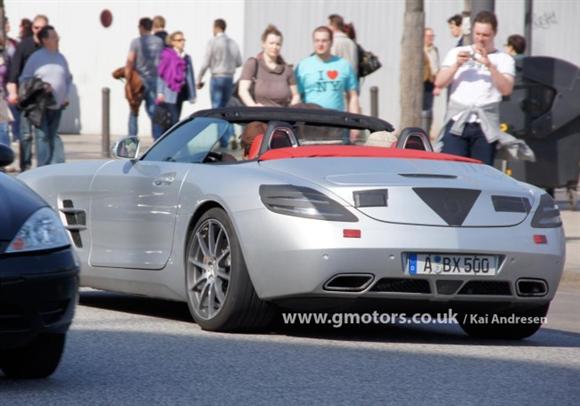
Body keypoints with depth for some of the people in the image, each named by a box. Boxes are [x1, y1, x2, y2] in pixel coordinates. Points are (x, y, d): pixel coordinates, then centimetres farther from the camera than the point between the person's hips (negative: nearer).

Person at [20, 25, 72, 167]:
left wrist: (65, 96, 11)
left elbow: (68, 78, 24)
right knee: (42, 135, -8)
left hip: (57, 105, 4)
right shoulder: (36, 57, -1)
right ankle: (43, 166, -7)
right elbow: (24, 80, 2)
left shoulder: (61, 58, 13)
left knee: (53, 135, 7)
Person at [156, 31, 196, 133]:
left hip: (181, 93, 7)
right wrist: (160, 92, -10)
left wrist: (192, 95, 12)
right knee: (173, 120, -13)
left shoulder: (187, 58, 13)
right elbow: (160, 74, -5)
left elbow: (190, 76, 14)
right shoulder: (167, 55, -5)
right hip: (170, 93, -7)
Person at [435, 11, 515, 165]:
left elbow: (506, 89, -5)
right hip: (457, 122, 1)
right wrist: (457, 64, -6)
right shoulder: (456, 53, 16)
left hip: (485, 125, -1)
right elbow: (439, 83, 8)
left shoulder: (503, 59, 10)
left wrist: (489, 65, -15)